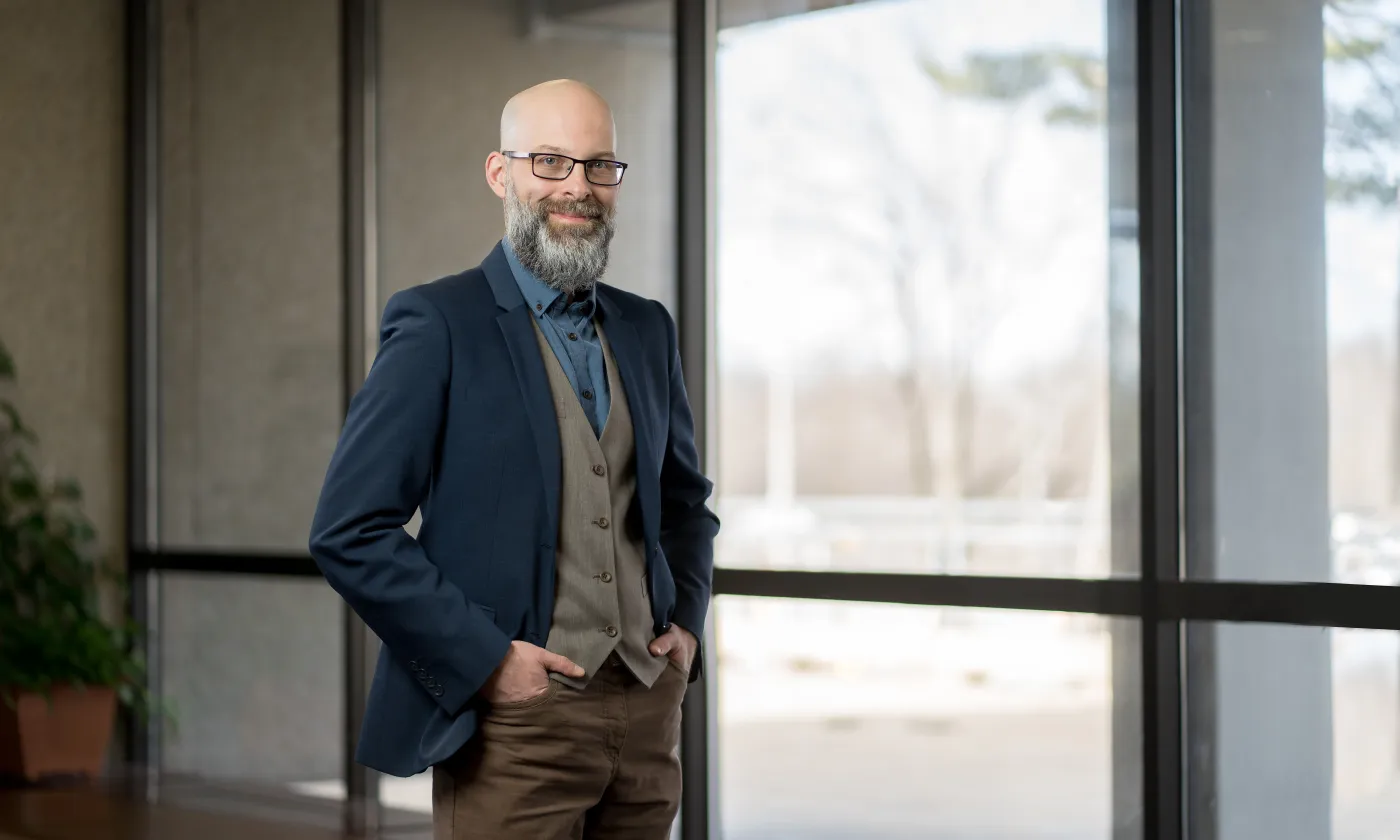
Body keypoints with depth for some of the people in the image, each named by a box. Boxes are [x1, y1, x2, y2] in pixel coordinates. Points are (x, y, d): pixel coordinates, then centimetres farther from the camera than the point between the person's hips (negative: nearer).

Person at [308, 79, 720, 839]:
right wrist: (484, 657, -14)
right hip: (516, 714, -5)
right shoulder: (439, 324, -6)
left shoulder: (646, 329, 12)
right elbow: (348, 531, -11)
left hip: (647, 711, 5)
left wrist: (687, 621, 9)